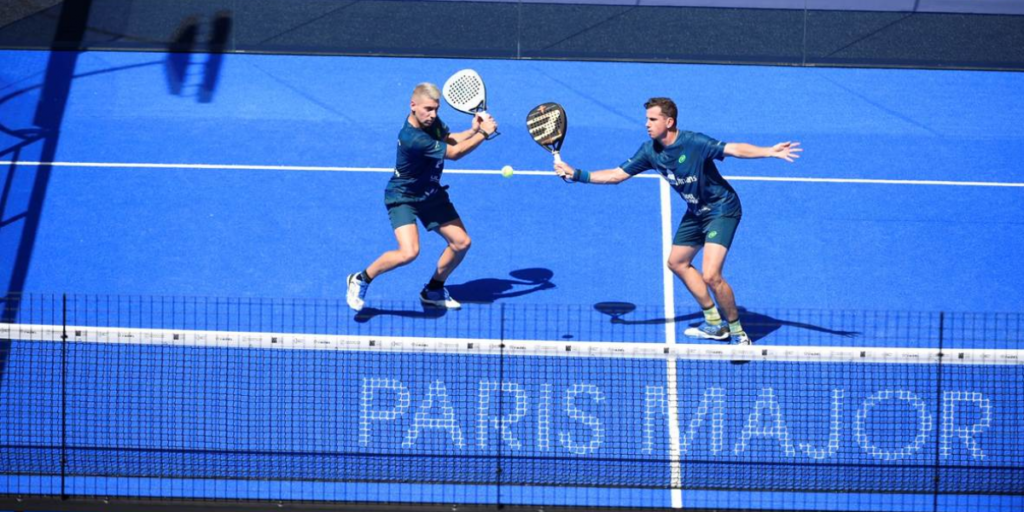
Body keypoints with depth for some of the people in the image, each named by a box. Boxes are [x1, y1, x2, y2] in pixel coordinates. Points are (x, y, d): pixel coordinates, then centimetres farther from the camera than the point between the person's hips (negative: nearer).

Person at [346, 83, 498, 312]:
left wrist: (473, 130, -8)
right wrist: (483, 133, -16)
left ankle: (434, 291, 29)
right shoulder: (412, 139, -34)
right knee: (409, 252, -27)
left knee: (461, 242, 7)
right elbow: (454, 153, -25)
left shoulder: (432, 121, -8)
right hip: (403, 197, -9)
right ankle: (361, 280, -3)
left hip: (431, 194, 9)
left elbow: (450, 139, 11)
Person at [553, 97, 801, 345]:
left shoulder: (694, 143, -26)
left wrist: (770, 152, -48)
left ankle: (738, 334, -2)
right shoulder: (650, 151, -5)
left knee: (711, 276, -21)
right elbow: (616, 175, 2)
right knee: (677, 262, 20)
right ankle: (715, 324, 32)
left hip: (722, 210, -9)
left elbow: (735, 149, -34)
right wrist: (576, 174, -5)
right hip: (696, 212, 9)